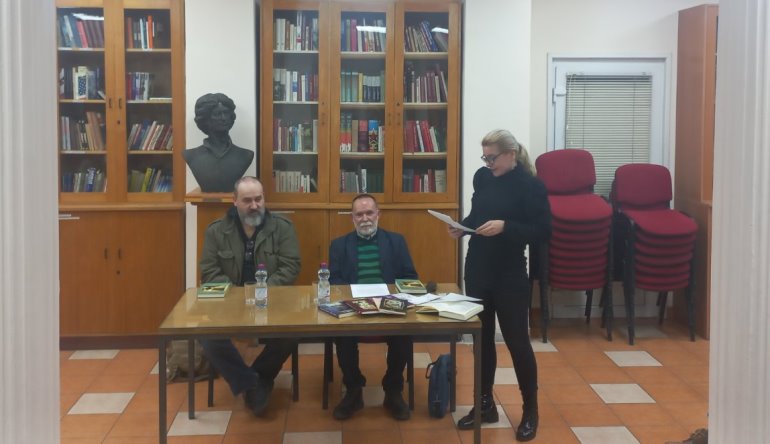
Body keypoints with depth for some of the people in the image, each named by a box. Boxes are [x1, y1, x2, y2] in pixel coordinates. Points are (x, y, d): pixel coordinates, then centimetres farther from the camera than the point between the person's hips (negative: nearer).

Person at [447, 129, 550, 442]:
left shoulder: (530, 185, -13)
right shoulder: (482, 177, 4)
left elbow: (543, 231, -14)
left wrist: (504, 227, -25)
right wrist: (462, 227, -4)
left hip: (510, 275, -6)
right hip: (477, 268, 6)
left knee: (516, 340, 3)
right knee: (482, 338, 13)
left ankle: (530, 411, 19)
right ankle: (485, 404, 26)